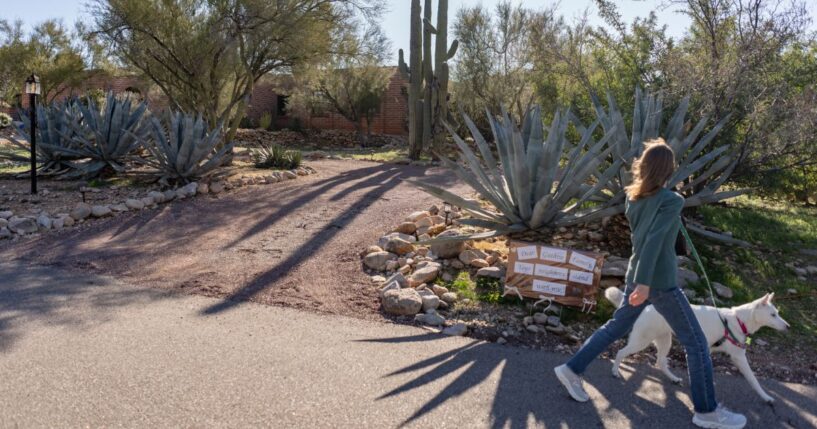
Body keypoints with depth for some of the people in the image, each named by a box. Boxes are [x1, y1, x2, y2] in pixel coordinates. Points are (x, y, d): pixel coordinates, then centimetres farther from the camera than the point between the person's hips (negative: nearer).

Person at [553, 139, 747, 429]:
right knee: (696, 343, 6)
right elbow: (654, 240, -27)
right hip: (660, 284, -7)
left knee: (616, 328, 19)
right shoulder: (671, 201, -18)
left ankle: (572, 369, 18)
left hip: (636, 276, 7)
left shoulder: (633, 198, 3)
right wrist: (644, 283, -30)